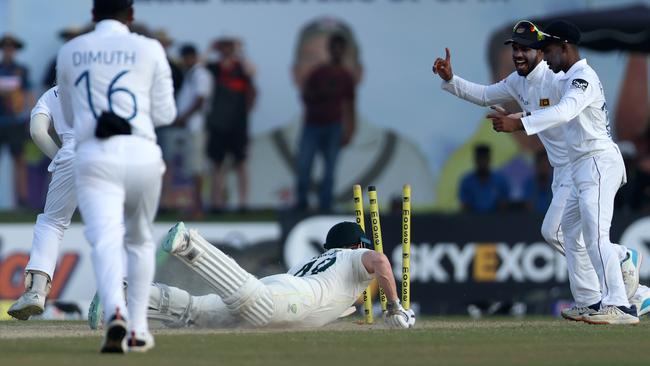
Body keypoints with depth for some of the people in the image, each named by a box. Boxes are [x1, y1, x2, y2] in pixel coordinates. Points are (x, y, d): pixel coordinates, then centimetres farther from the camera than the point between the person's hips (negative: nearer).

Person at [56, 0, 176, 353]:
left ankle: (116, 312, -42)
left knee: (105, 240, -15)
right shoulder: (149, 50, 6)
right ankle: (138, 329, 18)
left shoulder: (69, 53, 12)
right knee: (140, 240, 21)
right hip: (142, 154, 1)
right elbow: (164, 114, 8)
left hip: (94, 157, -1)